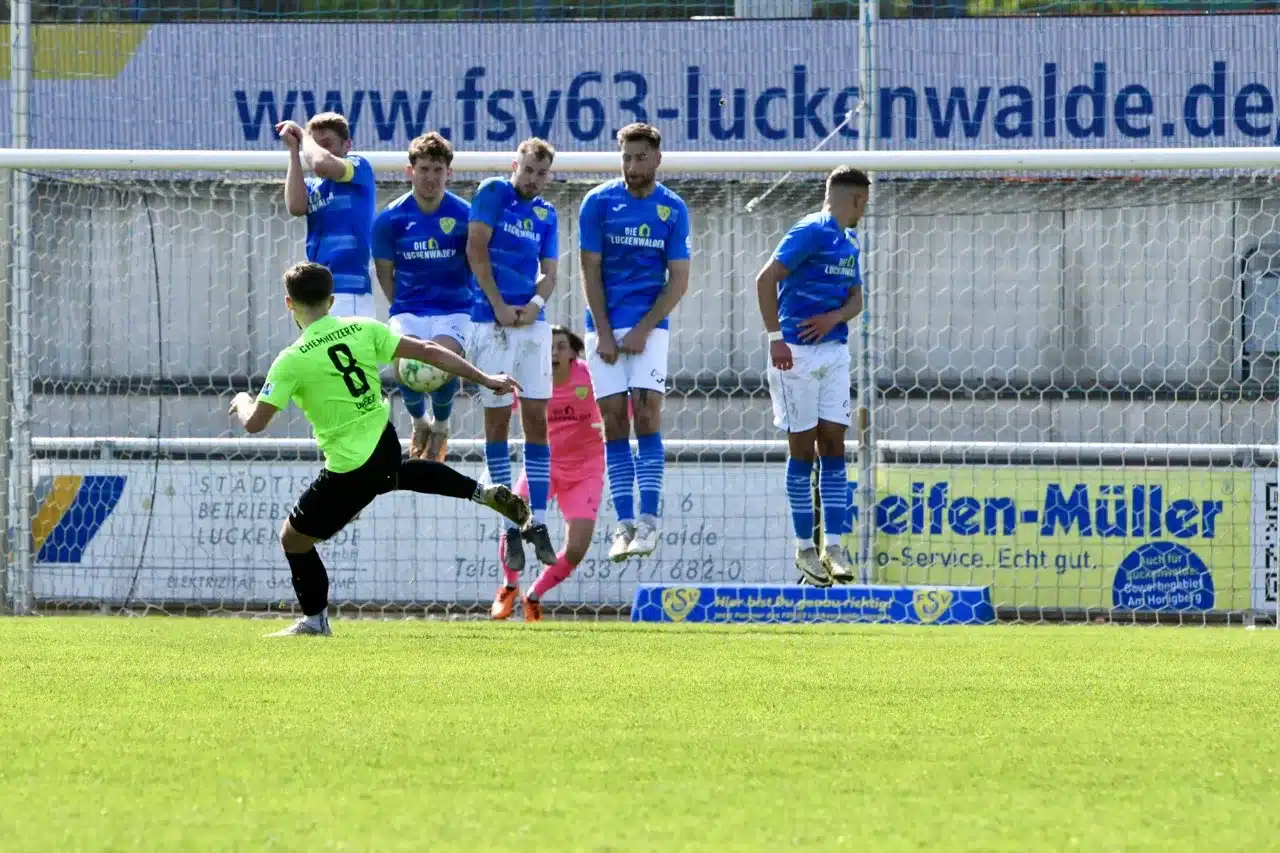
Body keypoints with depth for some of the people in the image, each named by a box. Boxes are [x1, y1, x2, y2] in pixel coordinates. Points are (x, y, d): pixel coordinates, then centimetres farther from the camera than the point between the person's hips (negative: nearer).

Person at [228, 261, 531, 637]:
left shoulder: (292, 361, -16)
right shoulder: (363, 329, -2)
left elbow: (254, 423, -13)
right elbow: (427, 351, -2)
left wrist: (242, 402, 12)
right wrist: (484, 379, 6)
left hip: (349, 473, -6)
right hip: (385, 447, 6)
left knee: (293, 538, 15)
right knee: (398, 472, 43)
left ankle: (314, 620, 25)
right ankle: (482, 492, 30)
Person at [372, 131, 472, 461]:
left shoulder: (465, 216, -5)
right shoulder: (390, 219, -2)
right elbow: (384, 271, 11)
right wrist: (400, 308, 8)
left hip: (454, 308, -1)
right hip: (408, 309, 1)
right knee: (405, 367, -27)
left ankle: (440, 425, 6)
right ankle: (419, 423, 11)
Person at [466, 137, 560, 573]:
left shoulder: (546, 214, 14)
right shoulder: (493, 193, 0)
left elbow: (549, 272, 14)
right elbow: (476, 249, -7)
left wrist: (536, 302, -8)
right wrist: (499, 306, -12)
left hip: (533, 323, 4)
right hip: (493, 321, -4)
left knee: (537, 418, 0)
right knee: (497, 419, -1)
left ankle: (538, 522, 1)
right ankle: (511, 527, 2)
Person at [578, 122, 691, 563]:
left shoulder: (673, 209, 2)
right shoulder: (599, 202, 0)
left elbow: (678, 280, 1)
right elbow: (591, 272, 1)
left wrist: (643, 330, -9)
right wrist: (603, 334, -6)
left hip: (650, 326, -1)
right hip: (605, 327, 1)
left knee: (646, 415, -12)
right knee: (614, 422, -2)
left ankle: (649, 520, -11)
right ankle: (624, 524, -1)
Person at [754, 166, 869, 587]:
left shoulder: (849, 241, 15)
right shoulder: (810, 232, -10)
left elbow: (855, 299, 19)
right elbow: (766, 279, -17)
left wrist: (834, 317, -4)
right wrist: (775, 338, -22)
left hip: (834, 350, 7)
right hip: (797, 352, -7)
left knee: (833, 445, 2)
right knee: (802, 448, -1)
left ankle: (833, 545, 2)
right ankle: (805, 548, 5)